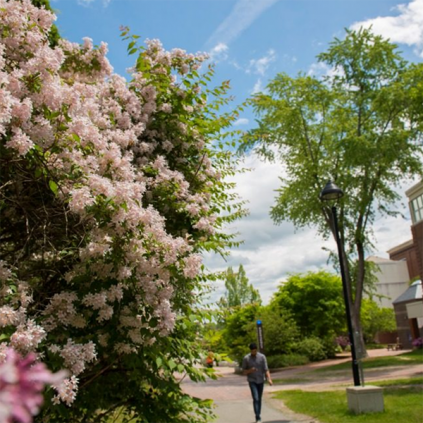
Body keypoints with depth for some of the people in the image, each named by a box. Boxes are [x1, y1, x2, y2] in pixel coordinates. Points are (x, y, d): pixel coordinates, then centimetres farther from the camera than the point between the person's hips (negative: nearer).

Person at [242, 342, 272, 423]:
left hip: (261, 381, 2)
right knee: (255, 398, -14)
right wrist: (250, 370, -22)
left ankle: (259, 415, 27)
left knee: (259, 399, 12)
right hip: (252, 381, -2)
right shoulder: (246, 358, -7)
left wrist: (269, 379, -23)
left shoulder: (262, 357, -6)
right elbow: (244, 371, -2)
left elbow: (266, 369, -9)